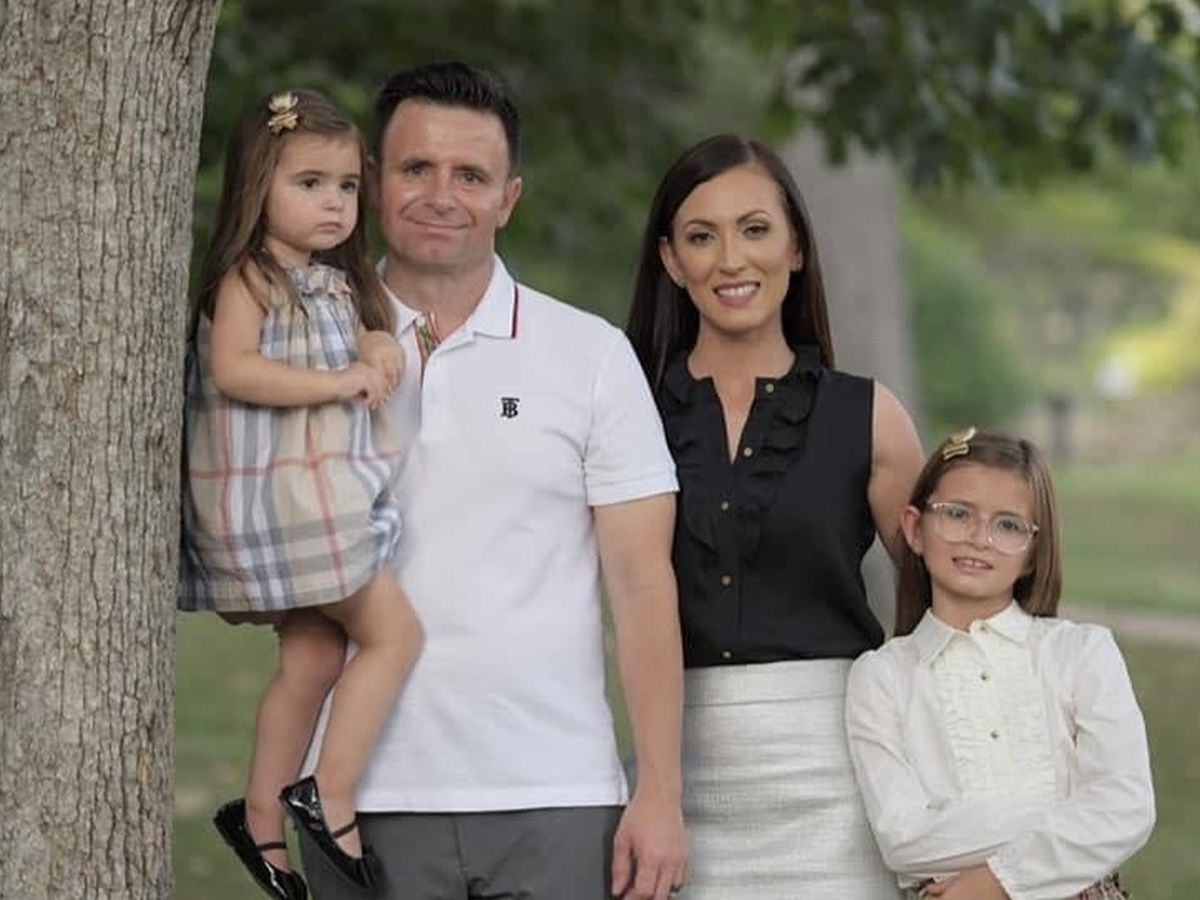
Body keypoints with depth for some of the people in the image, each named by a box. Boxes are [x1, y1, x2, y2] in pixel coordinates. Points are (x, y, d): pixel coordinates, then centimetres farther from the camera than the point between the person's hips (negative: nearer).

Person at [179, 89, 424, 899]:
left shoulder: (337, 284, 16)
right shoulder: (250, 278, -11)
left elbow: (358, 362, 26)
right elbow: (232, 369, -23)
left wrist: (379, 350, 2)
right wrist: (341, 382, -21)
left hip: (330, 492, 9)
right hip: (281, 492, -9)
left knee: (313, 659, 10)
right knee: (394, 633, -10)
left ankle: (262, 816, 17)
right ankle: (329, 798, -7)